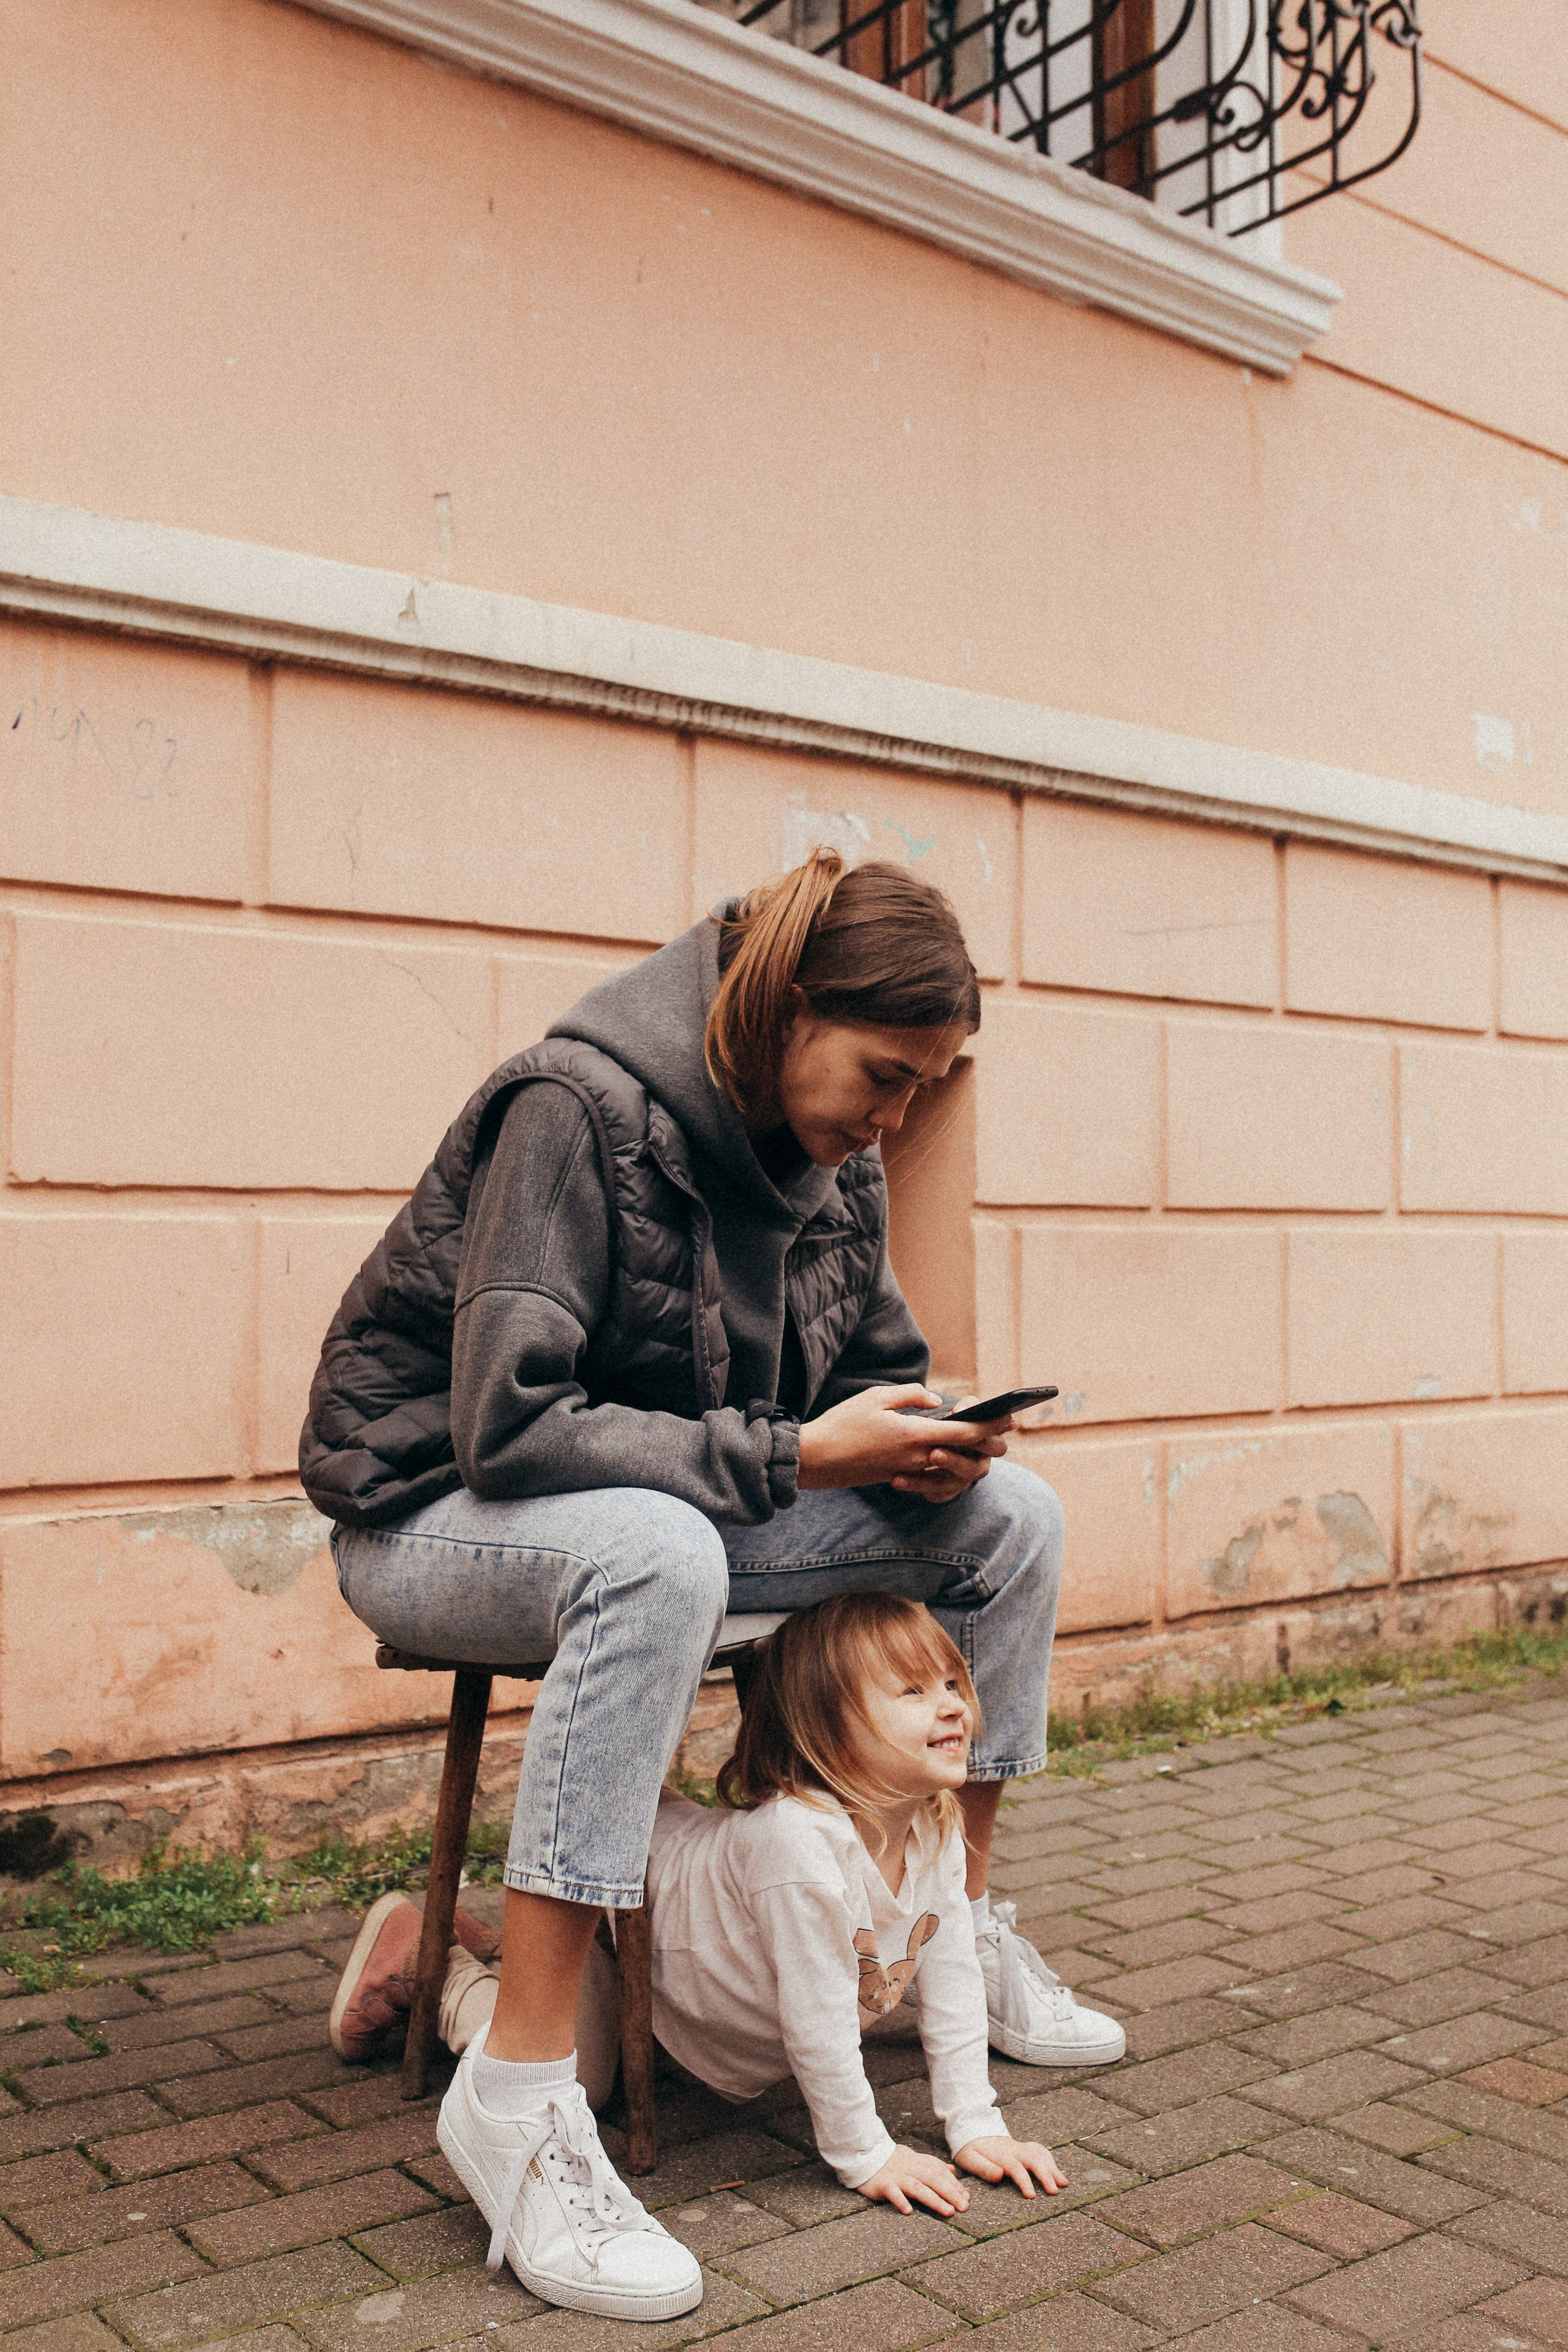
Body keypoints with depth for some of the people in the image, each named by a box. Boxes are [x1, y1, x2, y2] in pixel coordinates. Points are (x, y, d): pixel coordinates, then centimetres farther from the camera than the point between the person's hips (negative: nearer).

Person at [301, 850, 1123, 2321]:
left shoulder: (830, 1153, -1)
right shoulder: (579, 1106, -25)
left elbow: (872, 1364, 11)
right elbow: (505, 1422, -29)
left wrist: (922, 1443, -14)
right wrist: (793, 1454, -31)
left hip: (670, 1513, 7)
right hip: (432, 1516, -7)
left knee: (1011, 1515, -4)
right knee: (660, 1552, -41)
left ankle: (960, 1925, 13)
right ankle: (519, 2090, -32)